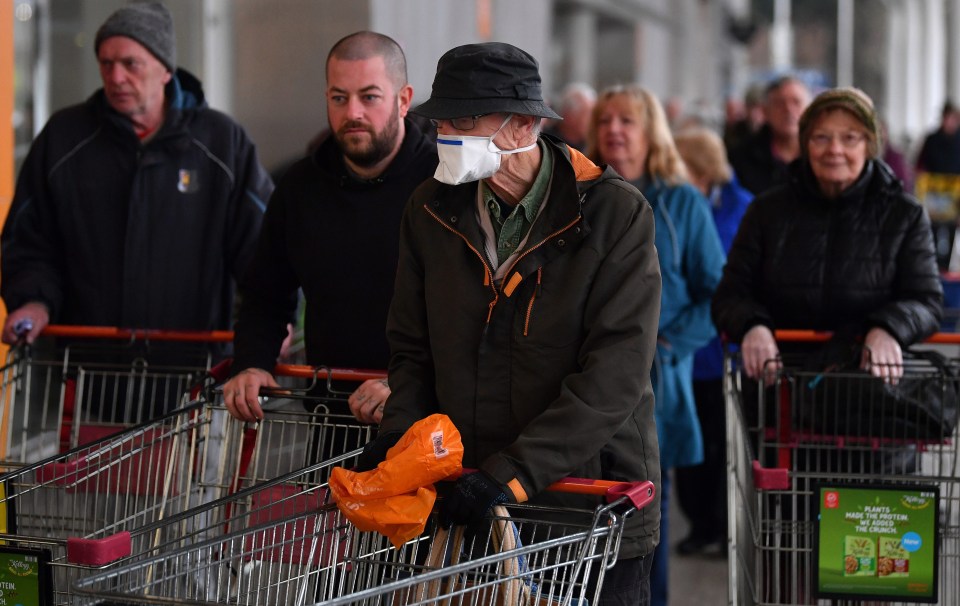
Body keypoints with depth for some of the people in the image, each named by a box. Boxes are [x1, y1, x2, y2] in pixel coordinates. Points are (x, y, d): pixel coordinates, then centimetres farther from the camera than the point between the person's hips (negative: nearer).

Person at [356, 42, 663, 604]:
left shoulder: (617, 215, -11)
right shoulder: (432, 211, 4)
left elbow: (616, 378, -18)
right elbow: (415, 351, 12)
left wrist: (514, 471, -26)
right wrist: (398, 439, -8)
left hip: (593, 514, -3)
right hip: (469, 513, 4)